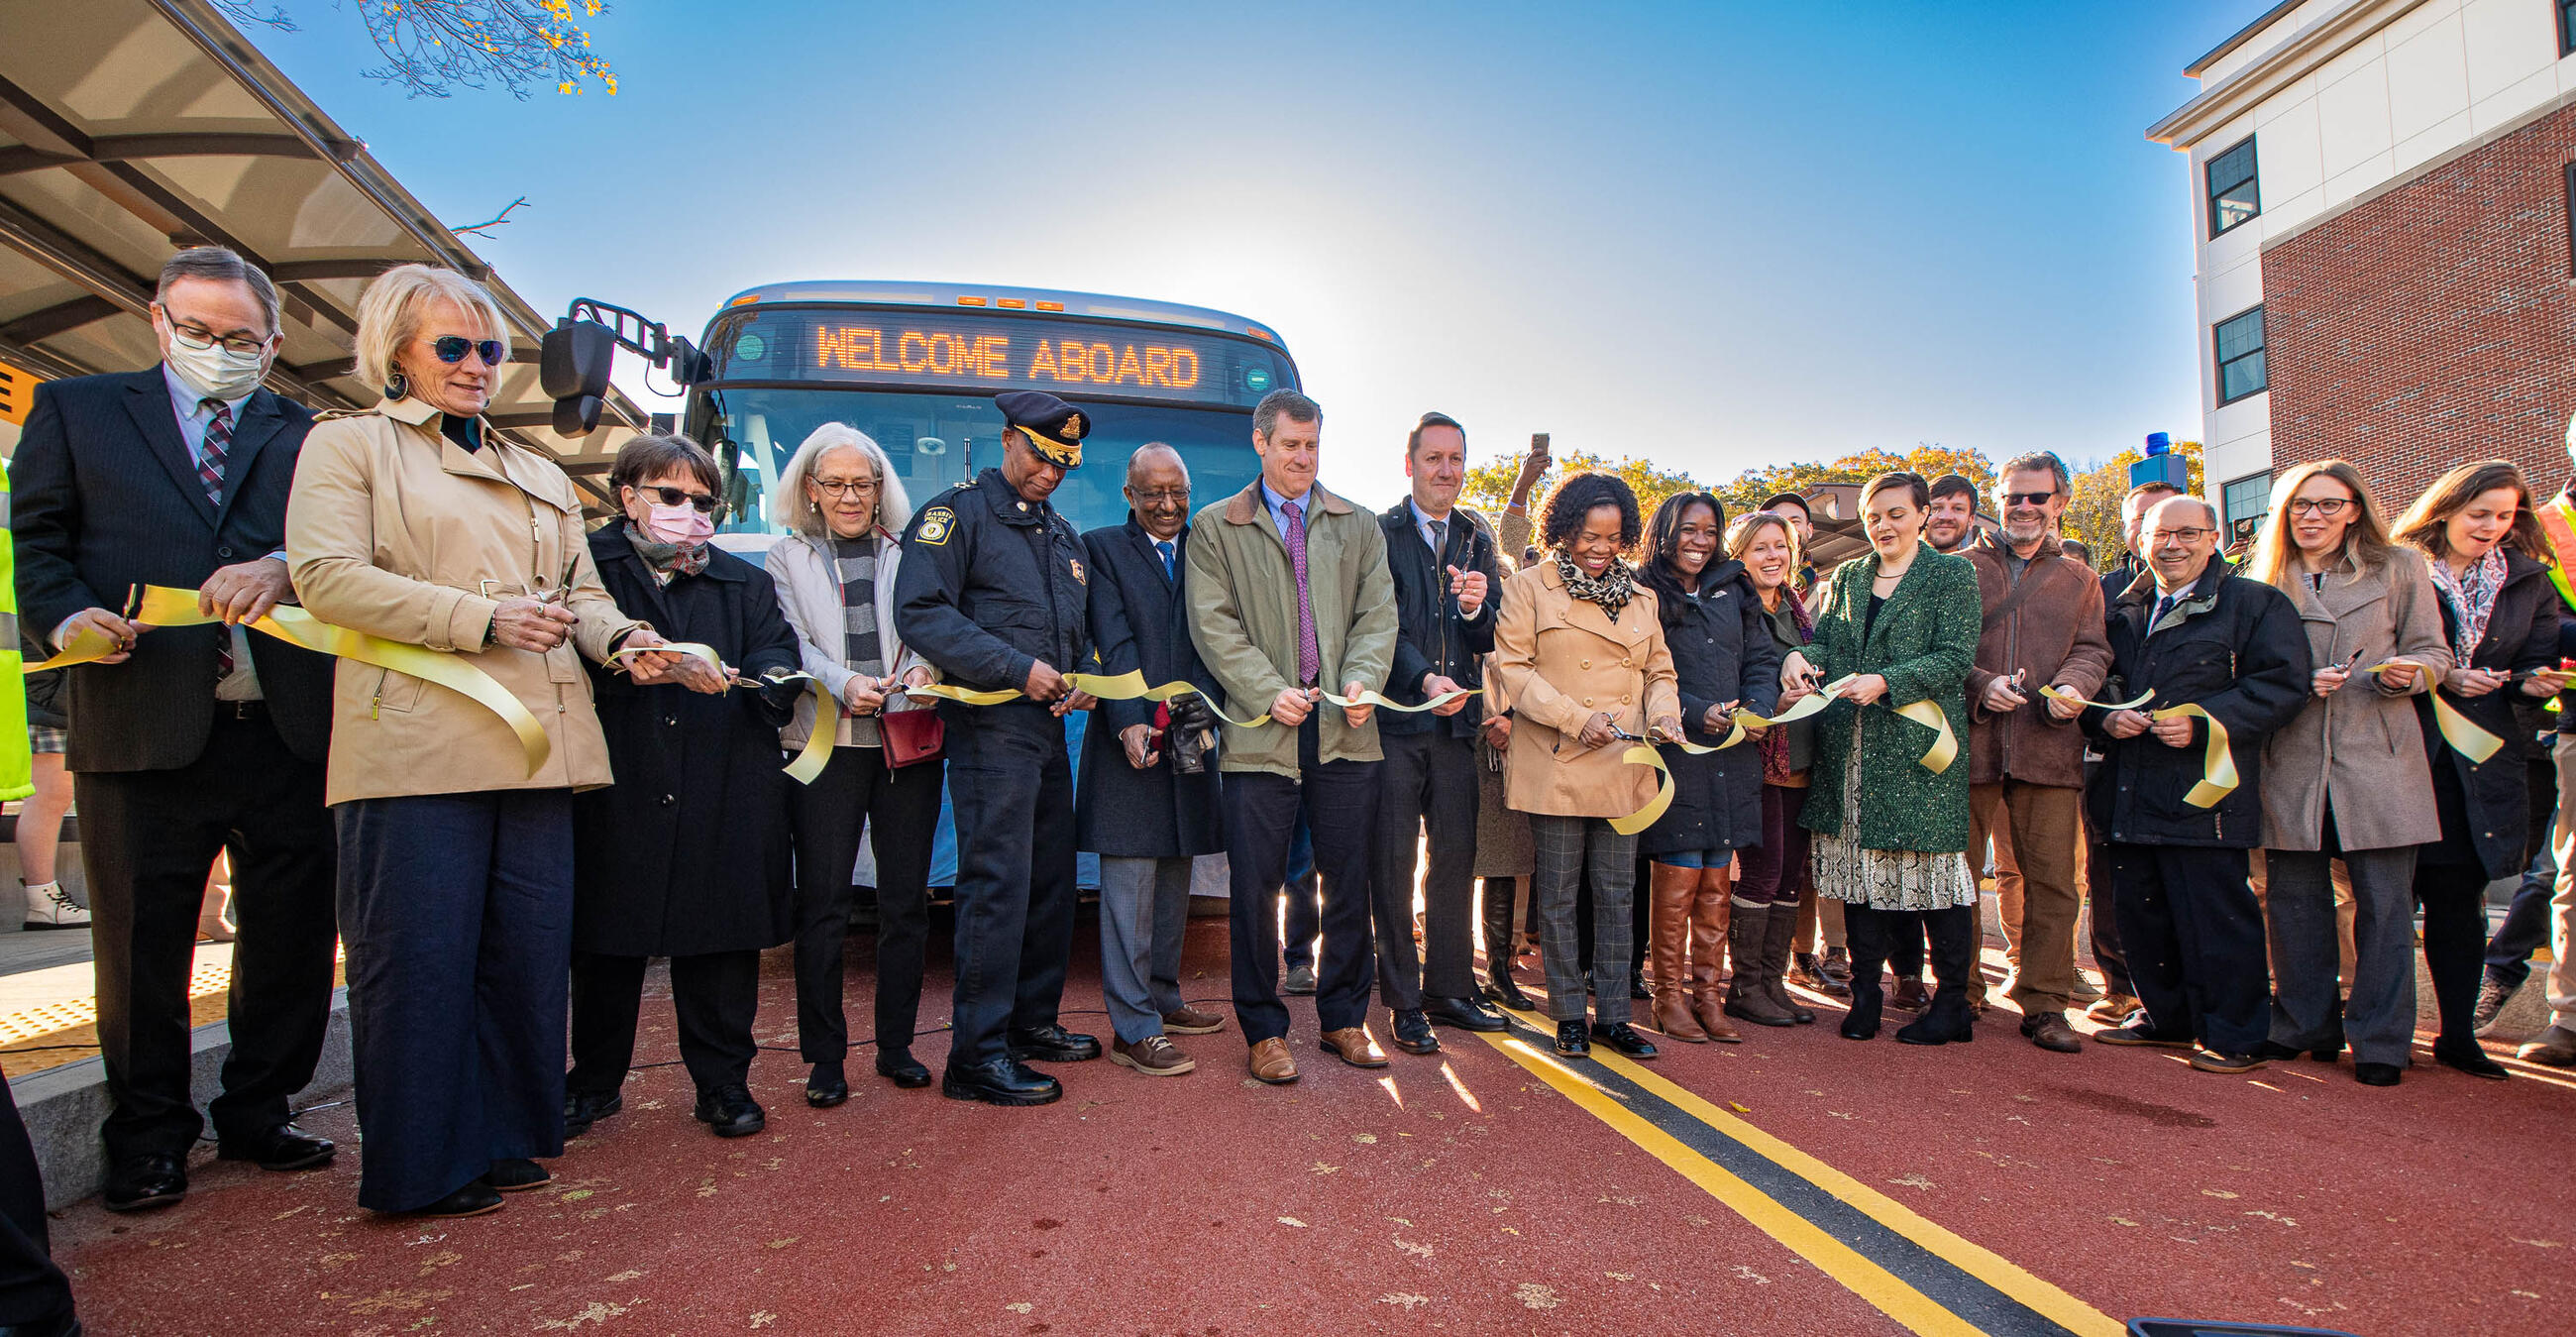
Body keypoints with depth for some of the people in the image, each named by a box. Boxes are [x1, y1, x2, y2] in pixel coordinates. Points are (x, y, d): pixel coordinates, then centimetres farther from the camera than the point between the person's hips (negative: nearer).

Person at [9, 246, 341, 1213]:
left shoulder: (306, 435, 14)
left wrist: (280, 568, -20)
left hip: (288, 725, 1)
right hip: (143, 725, -1)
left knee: (293, 935, 7)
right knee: (141, 943, 6)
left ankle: (258, 1114, 25)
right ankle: (147, 1140, 23)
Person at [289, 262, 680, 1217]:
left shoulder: (542, 476, 24)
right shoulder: (348, 445, 7)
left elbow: (581, 591, 20)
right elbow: (329, 578, -6)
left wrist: (623, 639, -2)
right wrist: (480, 619, -14)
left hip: (535, 745, 6)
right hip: (415, 743, -5)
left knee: (529, 953, 8)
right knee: (418, 959, -2)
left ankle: (505, 1137, 20)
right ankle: (420, 1165, 10)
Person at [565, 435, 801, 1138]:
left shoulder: (745, 582, 18)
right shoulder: (589, 566, 7)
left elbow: (779, 655, 5)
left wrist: (757, 676, -17)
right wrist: (664, 663, -21)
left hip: (725, 796, 2)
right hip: (616, 784, -1)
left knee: (722, 937, 4)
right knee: (607, 940, 9)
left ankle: (724, 1082, 17)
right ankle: (593, 1080, 28)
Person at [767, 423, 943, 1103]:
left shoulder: (910, 554, 14)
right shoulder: (787, 558, 13)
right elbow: (792, 646, 1)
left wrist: (925, 669, -15)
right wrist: (844, 684, -17)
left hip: (909, 739, 1)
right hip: (825, 742, -1)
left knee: (906, 899, 4)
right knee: (822, 902, -1)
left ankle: (897, 1046, 17)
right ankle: (824, 1057, 11)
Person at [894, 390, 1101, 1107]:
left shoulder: (1065, 536, 20)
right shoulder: (957, 512, -3)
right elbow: (920, 612, -15)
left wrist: (1082, 681, 5)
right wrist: (1018, 668, -19)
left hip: (1049, 729, 8)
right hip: (990, 727, -8)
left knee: (1053, 881, 13)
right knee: (997, 885, -8)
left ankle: (1033, 1021, 27)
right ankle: (977, 1055, 0)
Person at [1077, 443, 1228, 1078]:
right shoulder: (1102, 547, 2)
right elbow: (1115, 642, -9)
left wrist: (1196, 709, -13)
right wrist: (1130, 721, -21)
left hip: (1191, 738, 5)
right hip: (1131, 738, -5)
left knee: (1174, 882, 15)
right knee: (1129, 888, -4)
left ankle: (1163, 999, 29)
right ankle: (1132, 1030, 2)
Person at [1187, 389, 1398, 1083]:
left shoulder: (1359, 525, 17)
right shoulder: (1215, 526, 9)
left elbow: (1377, 613, 9)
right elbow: (1213, 624, -1)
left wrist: (1362, 678, -10)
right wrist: (1268, 691, -12)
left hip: (1346, 731, 3)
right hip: (1260, 731, -2)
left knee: (1350, 882, 8)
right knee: (1255, 887, 0)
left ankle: (1344, 1018, 23)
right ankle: (1264, 1030, 15)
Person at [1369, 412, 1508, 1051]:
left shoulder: (1477, 539, 13)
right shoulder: (1379, 534, 0)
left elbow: (1490, 641, 9)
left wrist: (1476, 608, -13)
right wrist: (1425, 679, -22)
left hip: (1457, 720, 4)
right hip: (1394, 719, -4)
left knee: (1456, 857, 9)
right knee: (1393, 862, 1)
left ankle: (1449, 989, 22)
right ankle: (1404, 1004, 11)